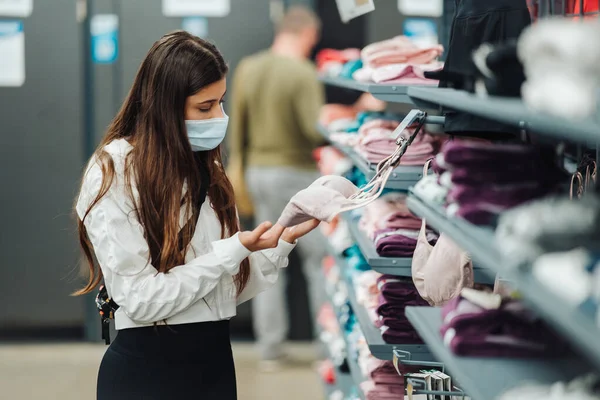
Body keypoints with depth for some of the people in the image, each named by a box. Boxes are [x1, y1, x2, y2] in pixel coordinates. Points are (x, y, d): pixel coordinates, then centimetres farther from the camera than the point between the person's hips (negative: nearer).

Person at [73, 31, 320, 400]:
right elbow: (141, 300, -18)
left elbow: (228, 289, 7)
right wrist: (235, 249, -18)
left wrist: (284, 240, -6)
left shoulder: (206, 170, 10)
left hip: (216, 359, 7)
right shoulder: (114, 172, -12)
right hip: (147, 367, -6)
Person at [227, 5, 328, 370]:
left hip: (259, 172, 6)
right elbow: (316, 130, -21)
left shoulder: (247, 69, 3)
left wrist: (238, 167, 18)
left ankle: (271, 350, 12)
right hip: (297, 175, -6)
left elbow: (238, 127, 8)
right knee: (320, 259, 5)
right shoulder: (304, 74, -16)